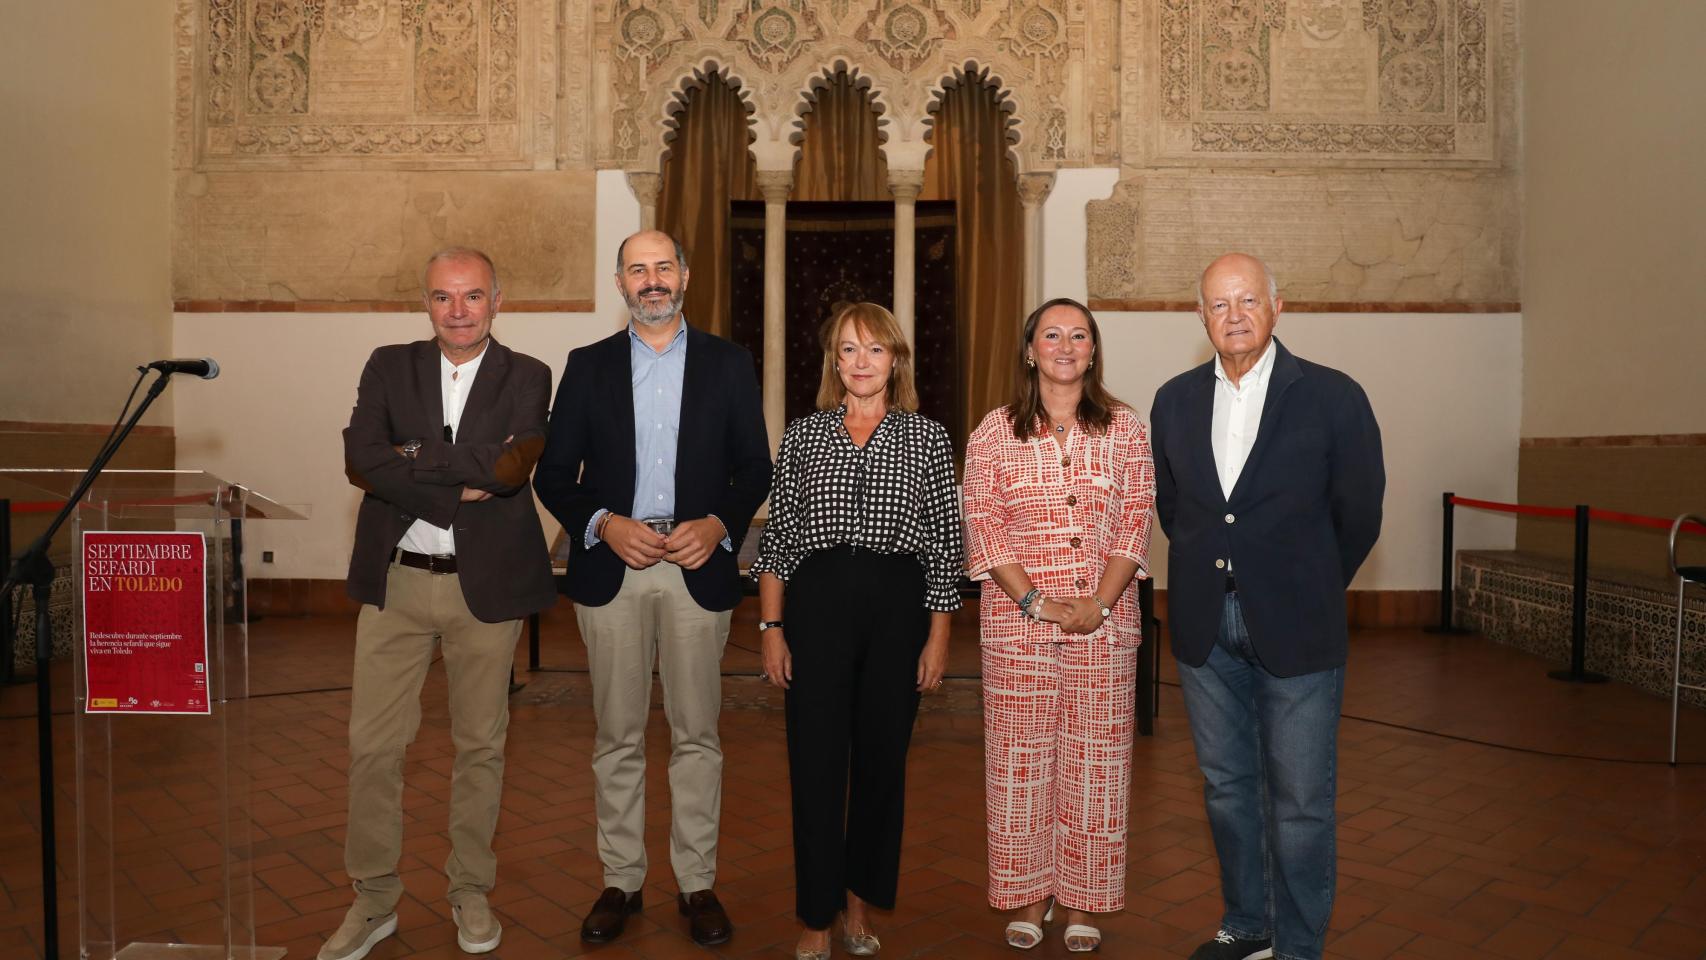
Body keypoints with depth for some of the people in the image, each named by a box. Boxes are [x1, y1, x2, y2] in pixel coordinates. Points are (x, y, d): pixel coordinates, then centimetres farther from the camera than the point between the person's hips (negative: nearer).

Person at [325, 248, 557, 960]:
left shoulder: (527, 379, 1)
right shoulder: (389, 367, 5)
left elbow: (513, 467, -17)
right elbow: (359, 460, -11)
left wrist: (416, 458, -11)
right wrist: (461, 488, -16)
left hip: (486, 586, -1)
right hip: (396, 582, 1)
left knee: (480, 746, 11)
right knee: (372, 746, 6)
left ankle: (471, 892, 29)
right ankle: (373, 901, 24)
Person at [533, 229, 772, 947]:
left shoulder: (728, 363, 6)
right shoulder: (588, 366, 8)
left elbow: (755, 468, 6)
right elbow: (554, 475, 6)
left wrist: (718, 525, -11)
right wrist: (605, 525, -11)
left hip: (699, 567, 0)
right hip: (611, 567, 1)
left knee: (696, 734, 6)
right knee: (618, 737, 9)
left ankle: (697, 883, 20)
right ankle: (621, 880, 23)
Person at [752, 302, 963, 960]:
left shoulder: (927, 437, 5)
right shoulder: (803, 434, 6)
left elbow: (944, 544, 4)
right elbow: (777, 536, 6)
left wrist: (938, 638, 0)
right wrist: (771, 628, 1)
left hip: (898, 606, 1)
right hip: (817, 603, 0)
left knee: (883, 757, 10)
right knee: (815, 761, 3)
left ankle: (859, 899, 30)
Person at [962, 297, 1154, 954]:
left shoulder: (1124, 429, 6)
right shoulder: (994, 432, 3)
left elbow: (1134, 523, 2)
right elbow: (981, 525, -2)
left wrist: (1099, 603, -10)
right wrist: (1033, 600, -11)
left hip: (1105, 620, 1)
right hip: (1017, 621, 0)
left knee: (1093, 758, 6)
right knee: (1020, 757, 5)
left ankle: (1082, 901, 21)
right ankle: (1029, 895, 21)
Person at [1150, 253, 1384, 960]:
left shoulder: (1332, 397, -6)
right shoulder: (1175, 400, 5)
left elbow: (1358, 515, 0)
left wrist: (1308, 592, 6)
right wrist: (1211, 575, 11)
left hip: (1295, 630, -4)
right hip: (1205, 629, 4)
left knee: (1300, 800, 5)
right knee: (1226, 786, 16)